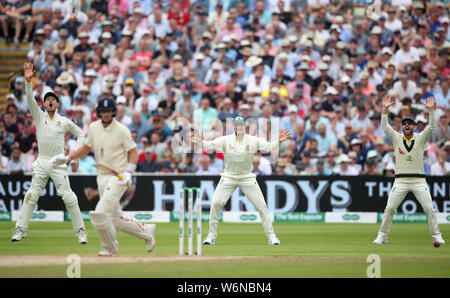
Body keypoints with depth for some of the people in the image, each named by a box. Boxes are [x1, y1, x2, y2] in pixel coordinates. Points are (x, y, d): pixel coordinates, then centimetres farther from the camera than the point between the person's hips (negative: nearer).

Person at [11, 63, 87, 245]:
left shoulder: (64, 122, 6)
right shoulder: (39, 116, 7)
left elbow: (80, 134, 17)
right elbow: (30, 99, -8)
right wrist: (28, 80, -24)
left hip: (58, 163, -1)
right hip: (41, 162, 1)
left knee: (68, 197, -8)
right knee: (31, 195, -1)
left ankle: (80, 230, 0)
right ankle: (21, 229, 4)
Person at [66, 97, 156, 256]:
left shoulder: (121, 130, -9)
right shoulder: (93, 128, 7)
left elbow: (133, 152, -7)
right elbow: (87, 147, 19)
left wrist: (128, 170, -21)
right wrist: (73, 155, 1)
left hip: (118, 177, -7)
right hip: (102, 177, 7)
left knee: (100, 214, -16)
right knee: (115, 219, 10)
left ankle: (110, 248, 4)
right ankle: (146, 231, 29)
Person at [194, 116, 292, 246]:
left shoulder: (253, 141, -5)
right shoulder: (226, 140, -6)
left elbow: (268, 147, -14)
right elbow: (210, 145, -17)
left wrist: (278, 142, -33)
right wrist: (200, 142, -38)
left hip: (247, 178, 0)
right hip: (229, 177, 0)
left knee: (261, 205, -4)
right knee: (216, 203, -10)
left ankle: (271, 235, 6)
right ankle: (212, 235, 3)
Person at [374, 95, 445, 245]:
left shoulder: (420, 138, 6)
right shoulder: (397, 138, 8)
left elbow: (431, 127, -8)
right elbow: (385, 126, -4)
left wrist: (431, 110, -21)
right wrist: (385, 109, -16)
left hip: (419, 180, 0)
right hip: (401, 180, 1)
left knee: (429, 208, -6)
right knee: (389, 208, -5)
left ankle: (436, 236, 4)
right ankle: (382, 236, 5)